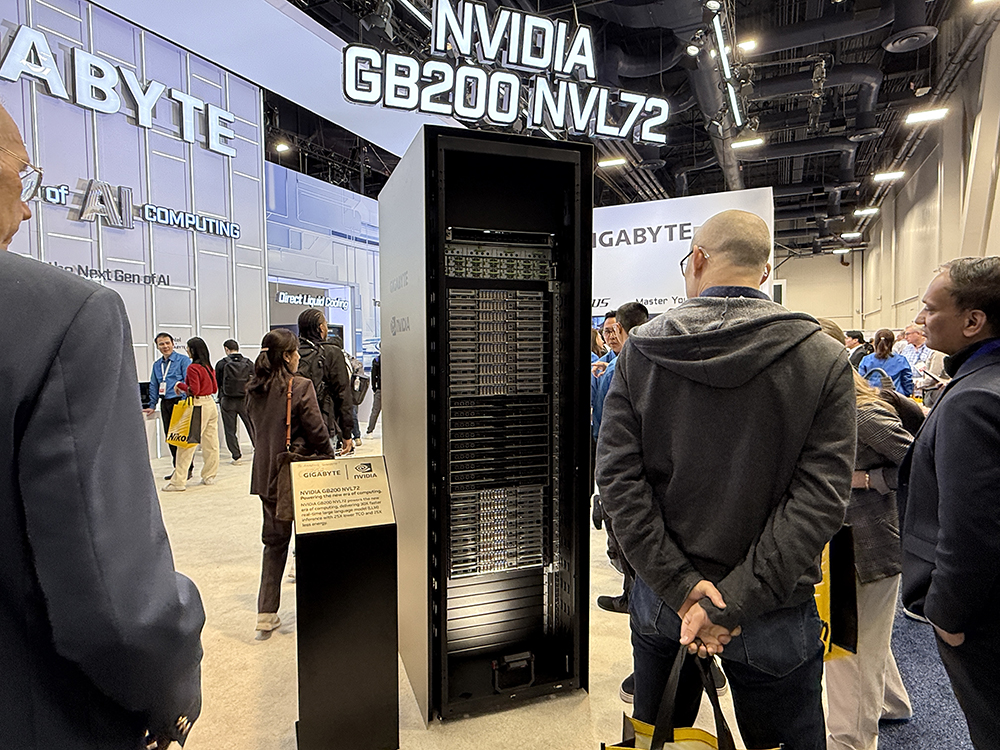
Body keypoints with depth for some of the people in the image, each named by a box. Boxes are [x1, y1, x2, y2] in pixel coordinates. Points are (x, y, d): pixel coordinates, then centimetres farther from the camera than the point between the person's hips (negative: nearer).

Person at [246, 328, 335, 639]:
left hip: (266, 476, 6)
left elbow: (259, 429, 13)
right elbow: (317, 433, -15)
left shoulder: (254, 390, 4)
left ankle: (266, 615, 17)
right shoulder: (301, 387, -17)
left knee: (275, 542, 16)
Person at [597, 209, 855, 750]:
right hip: (775, 618, -1)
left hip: (662, 602, 2)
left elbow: (617, 475, -13)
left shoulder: (641, 349, -8)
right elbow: (820, 498, -17)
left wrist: (680, 585, -12)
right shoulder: (824, 361, -10)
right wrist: (732, 602, -16)